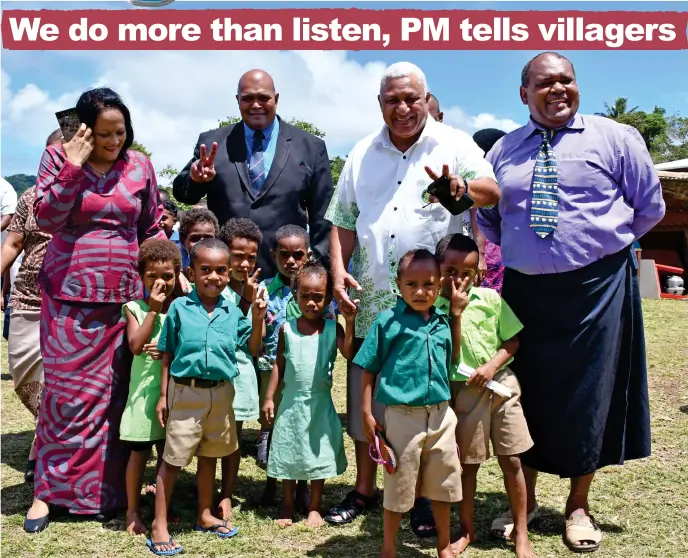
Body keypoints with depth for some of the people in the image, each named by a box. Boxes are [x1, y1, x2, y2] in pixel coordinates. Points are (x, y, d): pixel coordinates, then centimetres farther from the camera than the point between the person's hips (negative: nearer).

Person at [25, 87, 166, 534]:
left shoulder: (139, 165, 5)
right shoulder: (58, 157, 1)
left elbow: (153, 226, 13)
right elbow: (47, 218, -9)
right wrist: (73, 166, -15)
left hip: (123, 297, 2)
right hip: (70, 297, -1)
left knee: (112, 395, 6)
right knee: (66, 395, 1)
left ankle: (103, 490, 20)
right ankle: (48, 489, 17)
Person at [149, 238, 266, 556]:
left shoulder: (233, 312, 1)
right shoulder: (179, 307, -7)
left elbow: (253, 349, 7)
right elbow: (167, 354, -2)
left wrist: (257, 320, -8)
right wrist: (163, 396, -3)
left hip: (221, 393, 3)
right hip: (186, 393, -3)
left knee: (209, 456, 18)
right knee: (173, 459, 4)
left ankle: (205, 515, 34)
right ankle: (159, 526, 14)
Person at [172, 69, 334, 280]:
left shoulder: (311, 147, 4)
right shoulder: (212, 142, 7)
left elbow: (322, 218, 4)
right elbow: (182, 193, 7)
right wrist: (195, 179, -15)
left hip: (285, 275, -1)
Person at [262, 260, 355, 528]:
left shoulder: (333, 328, -7)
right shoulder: (287, 328, -3)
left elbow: (349, 354, -21)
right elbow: (279, 364, 3)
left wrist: (349, 323, -30)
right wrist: (269, 397, 3)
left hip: (320, 403, -1)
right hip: (292, 401, 1)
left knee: (319, 453, 10)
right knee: (289, 452, 12)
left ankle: (315, 507, 26)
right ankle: (288, 505, 29)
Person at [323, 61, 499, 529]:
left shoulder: (455, 145, 2)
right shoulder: (362, 154, 14)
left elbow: (493, 191, -13)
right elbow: (343, 220, 12)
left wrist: (463, 187, -36)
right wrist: (338, 271, -2)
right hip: (372, 300, 4)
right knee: (366, 396, 10)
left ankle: (427, 494, 22)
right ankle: (364, 488, 27)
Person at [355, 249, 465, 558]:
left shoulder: (442, 321, 4)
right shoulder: (388, 321, -8)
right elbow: (369, 370, -4)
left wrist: (456, 314, 10)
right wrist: (367, 414, -7)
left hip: (441, 415, 4)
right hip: (403, 417, -4)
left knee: (443, 483, 17)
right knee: (399, 485, 9)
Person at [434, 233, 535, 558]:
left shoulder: (490, 298, -3)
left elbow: (512, 339, 3)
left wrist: (491, 366, -13)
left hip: (501, 383, 2)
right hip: (462, 391, -1)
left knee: (511, 461, 7)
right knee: (467, 463, 11)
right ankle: (467, 529, 29)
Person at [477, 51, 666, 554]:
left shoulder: (616, 138, 0)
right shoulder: (504, 151, 8)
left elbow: (650, 207, 4)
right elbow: (488, 217, 17)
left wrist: (604, 242, 5)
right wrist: (522, 247, 5)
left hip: (597, 286, -2)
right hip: (524, 290, 3)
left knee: (588, 394, 6)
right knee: (526, 392, 9)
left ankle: (579, 506, 25)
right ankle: (525, 499, 27)